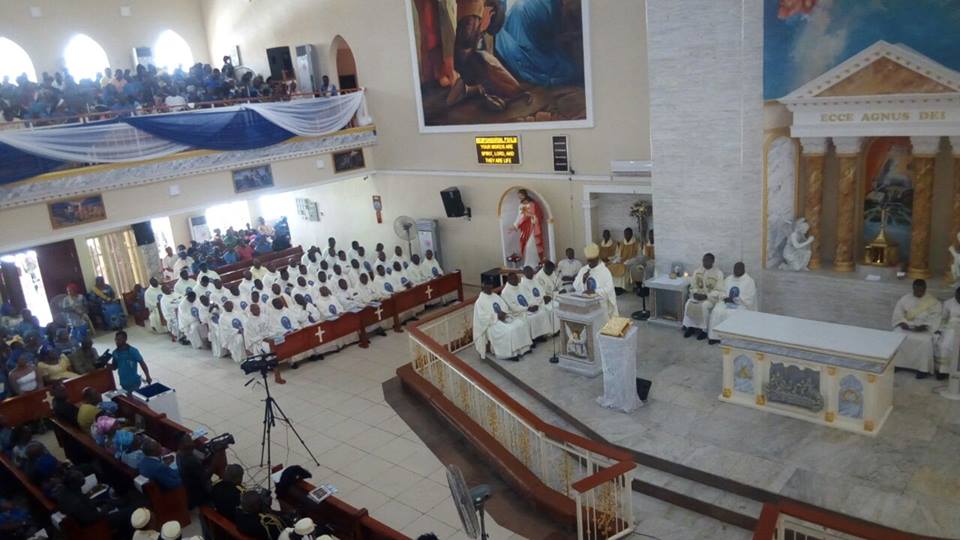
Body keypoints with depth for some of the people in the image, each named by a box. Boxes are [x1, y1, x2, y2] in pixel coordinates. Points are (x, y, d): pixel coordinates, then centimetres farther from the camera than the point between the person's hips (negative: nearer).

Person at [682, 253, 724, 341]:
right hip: (697, 296, 4)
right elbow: (693, 286, 9)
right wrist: (695, 293, -13)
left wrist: (706, 296, -21)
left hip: (711, 297, -4)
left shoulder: (718, 273, -6)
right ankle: (690, 327, -14)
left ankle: (703, 330, -21)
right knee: (688, 304, -25)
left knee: (704, 306, -34)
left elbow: (718, 291, -9)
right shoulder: (697, 272, 7)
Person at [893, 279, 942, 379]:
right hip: (906, 326, 3)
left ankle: (923, 368, -24)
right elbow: (898, 312, 5)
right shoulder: (905, 298, 9)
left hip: (924, 328, -2)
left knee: (925, 341, -33)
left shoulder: (933, 301, 2)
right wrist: (901, 322, -14)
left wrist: (925, 326, -22)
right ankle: (895, 363, -16)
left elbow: (936, 316, -7)